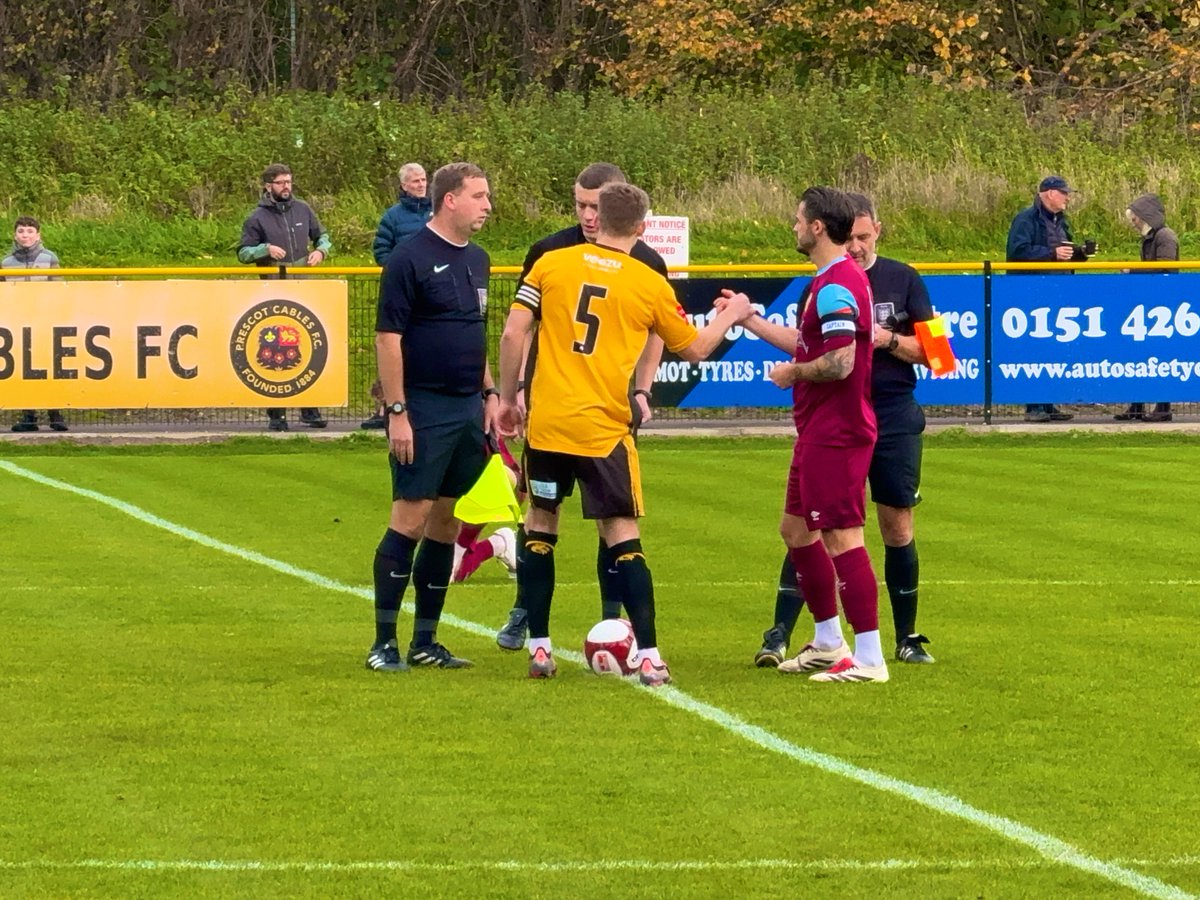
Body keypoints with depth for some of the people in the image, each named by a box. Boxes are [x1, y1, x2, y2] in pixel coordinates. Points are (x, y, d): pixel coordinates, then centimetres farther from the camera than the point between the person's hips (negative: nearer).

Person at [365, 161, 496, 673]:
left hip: (467, 410, 8)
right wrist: (396, 412, -17)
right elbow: (388, 338, -13)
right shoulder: (410, 259, -11)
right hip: (423, 411, -8)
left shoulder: (476, 260, 13)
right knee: (410, 519, -8)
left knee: (447, 523, 9)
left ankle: (426, 641, 15)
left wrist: (489, 393, 16)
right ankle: (384, 643, -4)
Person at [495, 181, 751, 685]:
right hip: (604, 429, -1)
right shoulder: (650, 285, 0)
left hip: (546, 422, 1)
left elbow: (513, 333, -2)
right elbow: (695, 349, 11)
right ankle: (649, 658, -5)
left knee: (539, 527, 15)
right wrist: (731, 316, 29)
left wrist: (507, 398, 10)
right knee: (623, 539, 2)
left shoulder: (551, 264, 2)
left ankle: (539, 648, 14)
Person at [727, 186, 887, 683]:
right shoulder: (830, 281, 14)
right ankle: (828, 642, 28)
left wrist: (792, 373, -10)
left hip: (835, 432, -11)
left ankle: (868, 657, -8)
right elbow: (809, 344, 24)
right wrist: (751, 320, 28)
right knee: (796, 529, 19)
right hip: (819, 431, 11)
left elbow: (839, 362, -27)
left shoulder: (837, 287, -19)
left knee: (841, 537, -10)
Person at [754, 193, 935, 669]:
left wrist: (887, 340, -12)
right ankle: (779, 635, -7)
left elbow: (930, 350, 4)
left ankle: (907, 638, 16)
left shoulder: (903, 280, 4)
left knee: (897, 527, 5)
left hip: (895, 420, 1)